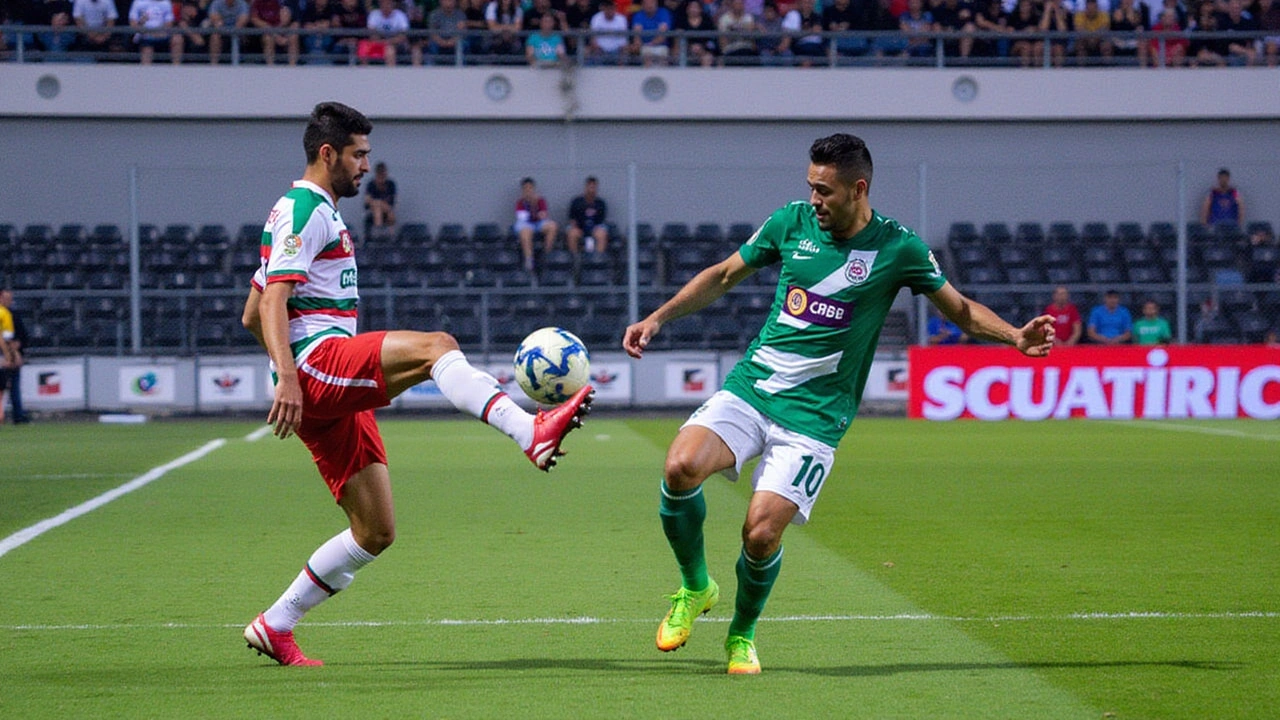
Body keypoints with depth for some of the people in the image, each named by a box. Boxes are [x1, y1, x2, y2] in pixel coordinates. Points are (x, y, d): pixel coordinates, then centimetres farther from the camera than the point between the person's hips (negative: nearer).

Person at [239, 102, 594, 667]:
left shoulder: (306, 212, 27)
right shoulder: (306, 210, -3)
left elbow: (252, 314, 31)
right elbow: (273, 299, -17)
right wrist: (289, 377, -28)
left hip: (333, 394, 10)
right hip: (319, 360, -10)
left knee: (375, 532, 7)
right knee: (436, 345, -30)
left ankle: (274, 627, 13)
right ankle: (531, 431, -50)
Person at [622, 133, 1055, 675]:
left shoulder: (898, 248, -3)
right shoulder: (792, 222, 3)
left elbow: (960, 309, 10)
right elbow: (724, 275, 17)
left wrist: (1016, 337, -8)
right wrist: (658, 317, 9)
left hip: (815, 413, -2)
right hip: (749, 386, 2)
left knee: (761, 533, -15)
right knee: (681, 467, -25)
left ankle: (742, 635, 17)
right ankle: (695, 587, 2)